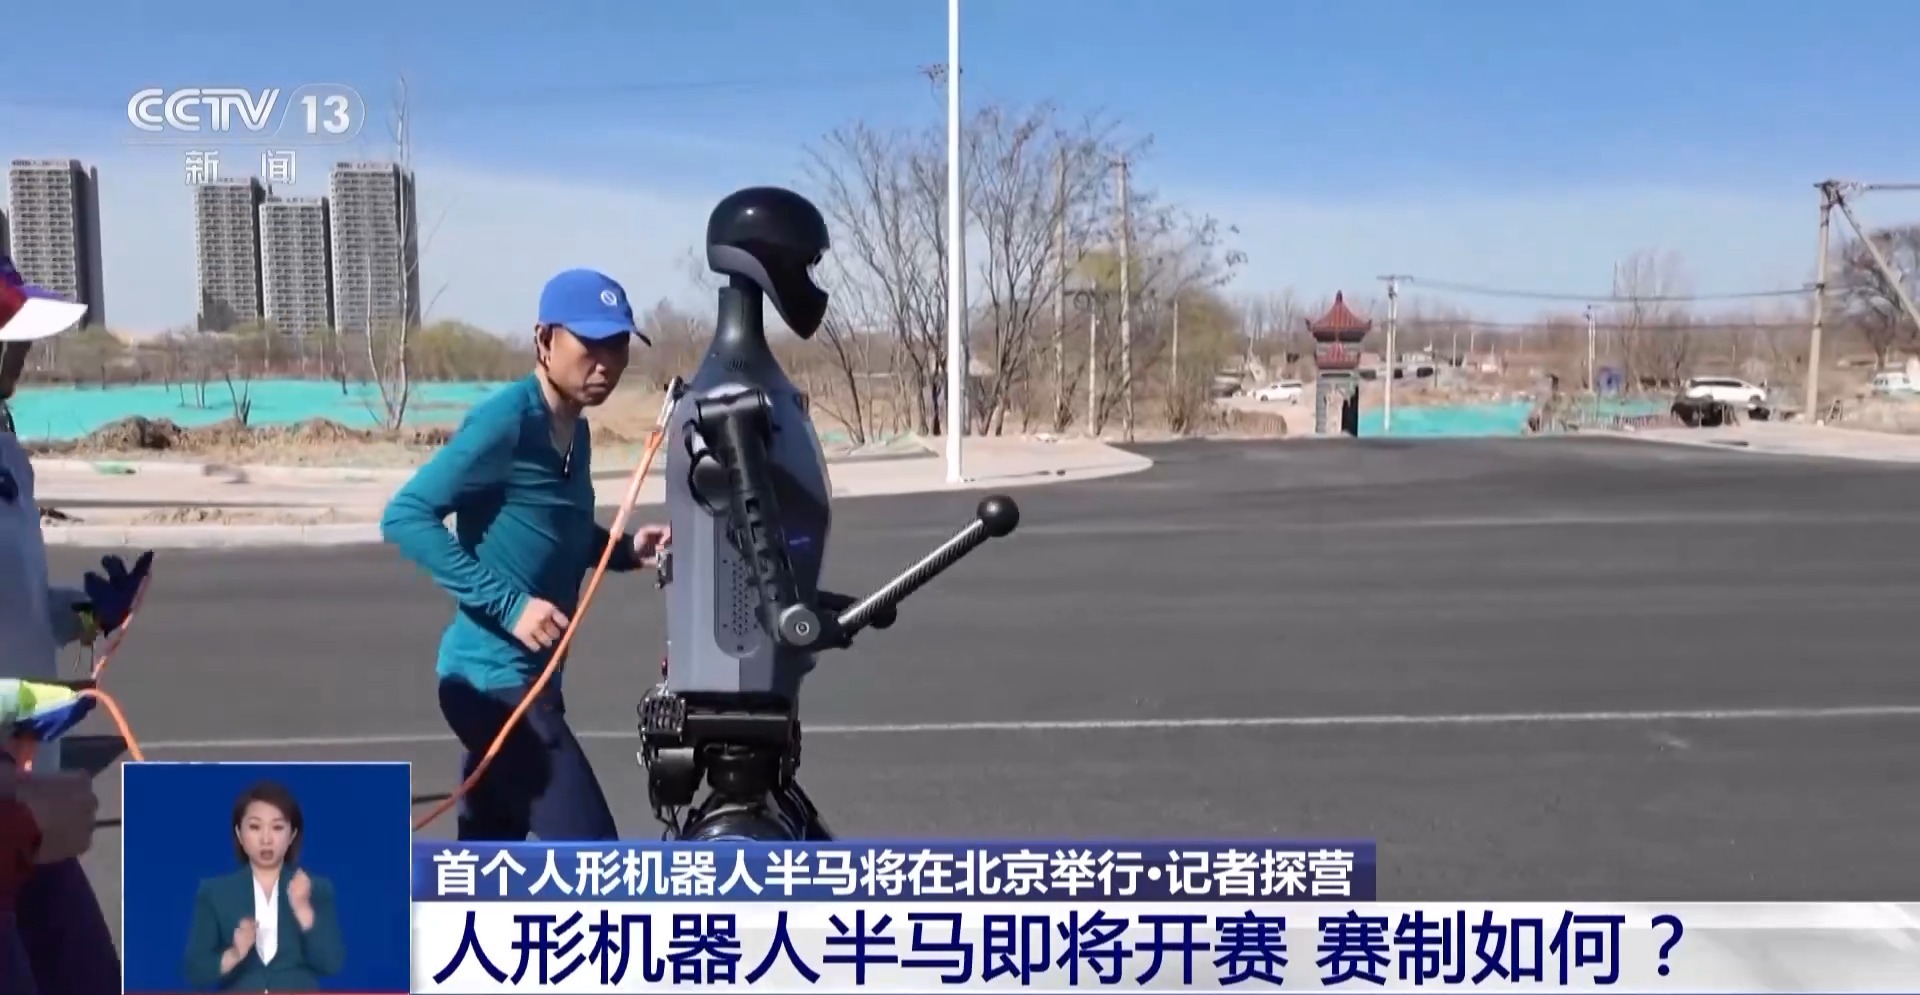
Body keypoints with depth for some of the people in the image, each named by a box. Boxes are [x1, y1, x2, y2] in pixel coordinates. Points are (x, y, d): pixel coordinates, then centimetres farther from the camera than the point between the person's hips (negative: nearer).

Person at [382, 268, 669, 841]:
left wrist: (626, 550, 6)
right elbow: (406, 516, -22)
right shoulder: (506, 421, -17)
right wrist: (507, 605, -25)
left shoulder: (575, 434, 10)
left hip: (526, 678, 10)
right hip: (495, 680, -9)